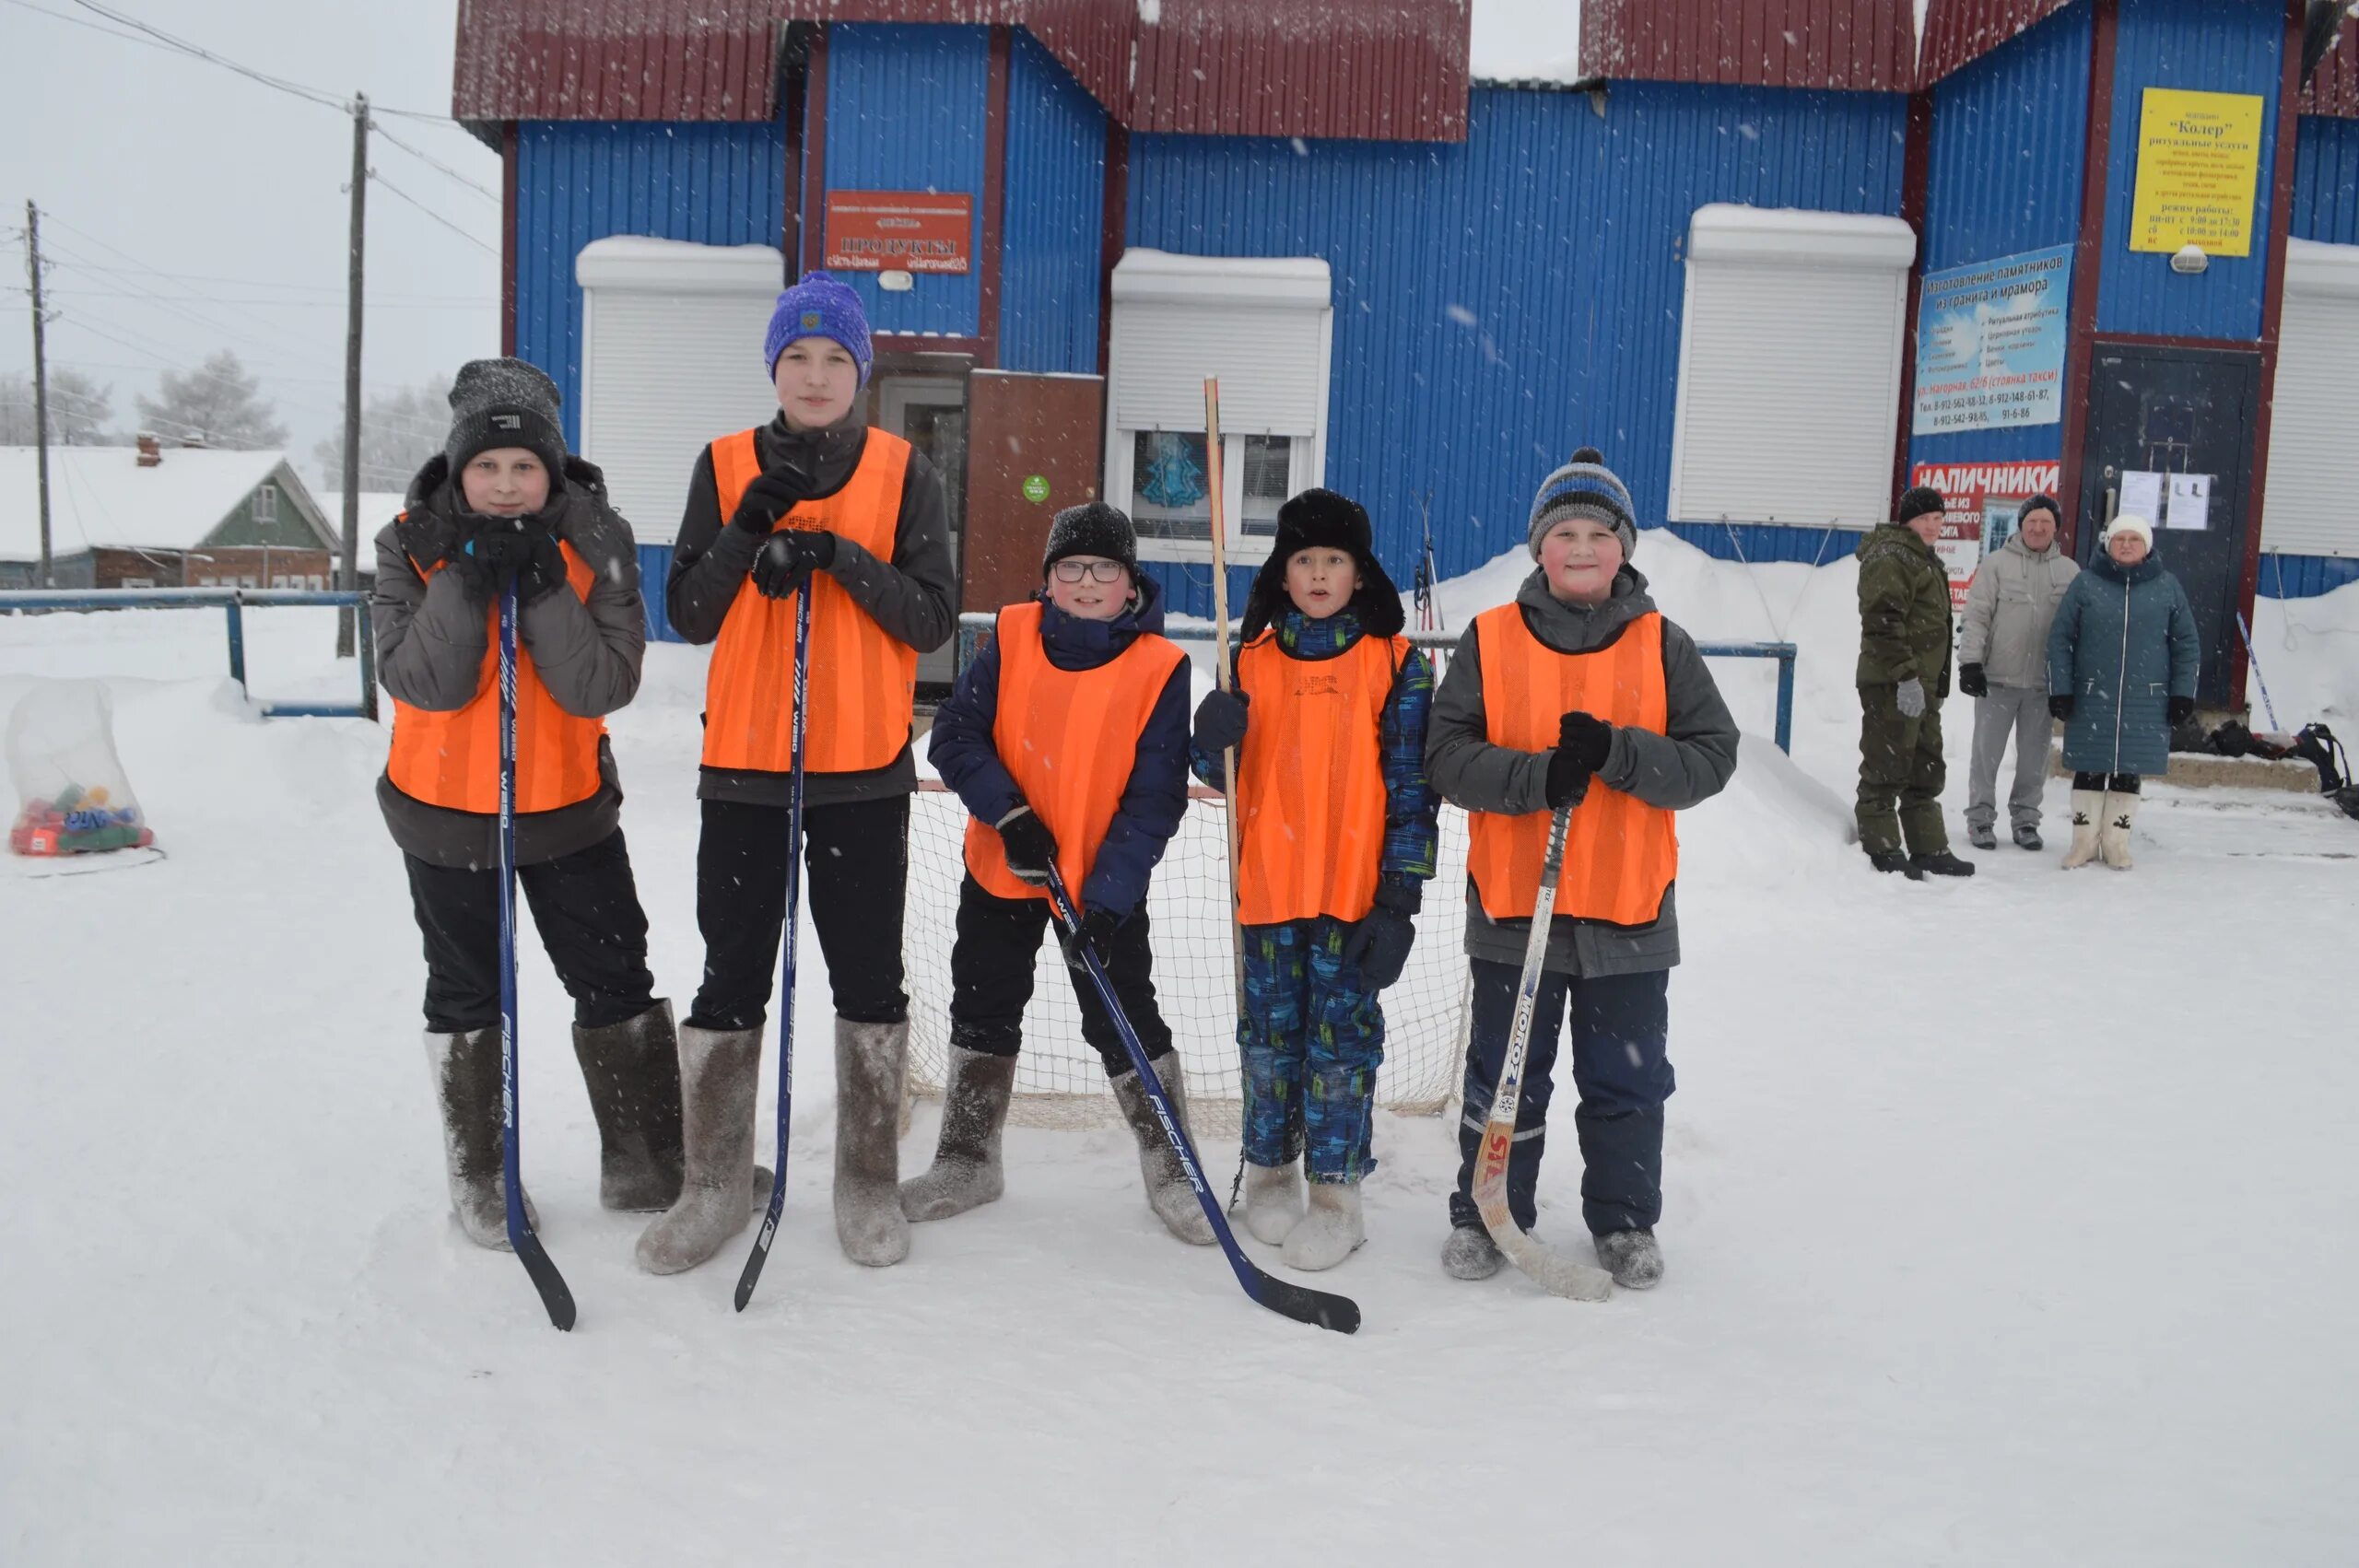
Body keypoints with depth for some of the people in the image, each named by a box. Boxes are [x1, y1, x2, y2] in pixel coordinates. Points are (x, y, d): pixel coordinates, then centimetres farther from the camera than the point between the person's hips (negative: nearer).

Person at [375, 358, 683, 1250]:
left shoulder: (595, 543, -10)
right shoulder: (415, 545, -10)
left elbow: (604, 688, -19)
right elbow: (423, 683, -21)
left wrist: (543, 587, -29)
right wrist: (466, 577, -30)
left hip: (568, 804, 0)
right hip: (445, 808, 0)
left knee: (617, 981, 5)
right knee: (465, 993, 13)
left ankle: (645, 1163, 20)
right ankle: (478, 1177, 28)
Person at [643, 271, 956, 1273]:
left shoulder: (905, 474, 3)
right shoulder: (725, 469, 6)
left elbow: (931, 620, -3)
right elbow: (688, 615, 1)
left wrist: (843, 559, -17)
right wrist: (749, 530, -14)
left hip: (865, 770, -1)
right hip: (743, 762, 1)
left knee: (869, 979, 6)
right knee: (731, 980, 7)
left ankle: (869, 1185, 20)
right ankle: (711, 1188, 19)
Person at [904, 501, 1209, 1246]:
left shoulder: (1160, 668, -13)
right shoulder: (1012, 639, -5)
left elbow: (1154, 800, -14)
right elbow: (954, 735, -7)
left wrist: (1108, 897, -21)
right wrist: (1010, 814, -20)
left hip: (1104, 885, -3)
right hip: (1001, 869, 3)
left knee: (1125, 1022, -2)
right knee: (982, 1011, 14)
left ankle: (1170, 1170, 17)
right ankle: (968, 1160, 32)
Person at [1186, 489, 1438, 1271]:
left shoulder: (1397, 664, -3)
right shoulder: (1253, 658, 7)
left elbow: (1413, 789, -4)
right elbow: (1224, 778, 11)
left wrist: (1399, 898, -9)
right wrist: (1214, 739, -12)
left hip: (1356, 890, -3)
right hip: (1269, 884, 3)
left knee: (1342, 1038, 2)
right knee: (1269, 1033, 12)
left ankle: (1335, 1192, 14)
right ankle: (1269, 1171, 28)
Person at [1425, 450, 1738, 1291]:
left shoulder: (1664, 647, 2)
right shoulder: (1490, 640, 0)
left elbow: (1712, 755, -4)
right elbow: (1447, 755, -7)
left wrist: (1616, 754, -20)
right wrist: (1537, 776, -22)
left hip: (1629, 912, 1)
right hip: (1513, 905, 0)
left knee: (1627, 1081, 12)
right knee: (1503, 1078, 10)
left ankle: (1625, 1221, 30)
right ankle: (1486, 1213, 27)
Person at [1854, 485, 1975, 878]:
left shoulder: (1923, 560, 21)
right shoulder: (1891, 557, -11)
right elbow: (1883, 621, -22)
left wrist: (1935, 685, 25)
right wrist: (1905, 676, -26)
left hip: (1921, 684, 11)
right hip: (1892, 685, -11)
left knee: (1926, 770, 15)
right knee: (1886, 768, -5)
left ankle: (1929, 849, 23)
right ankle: (1883, 849, 1)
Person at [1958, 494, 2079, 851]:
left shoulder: (2070, 571, 7)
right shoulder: (1997, 564, -1)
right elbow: (1976, 617, -4)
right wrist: (1970, 662, -11)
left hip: (2044, 683, 2)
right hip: (1997, 678, -2)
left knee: (2035, 756, 9)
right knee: (1987, 752, 3)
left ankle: (2025, 818, 20)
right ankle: (1981, 818, 12)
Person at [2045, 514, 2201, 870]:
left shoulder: (2167, 587, 5)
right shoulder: (2086, 583, 2)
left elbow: (2187, 645, 8)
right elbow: (2060, 638, 2)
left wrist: (2183, 695, 2)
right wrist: (2061, 690, -3)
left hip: (2146, 703, 1)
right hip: (2091, 699, -1)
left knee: (2128, 772, 7)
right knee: (2089, 770, 4)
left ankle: (2116, 842, 18)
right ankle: (2084, 840, 16)